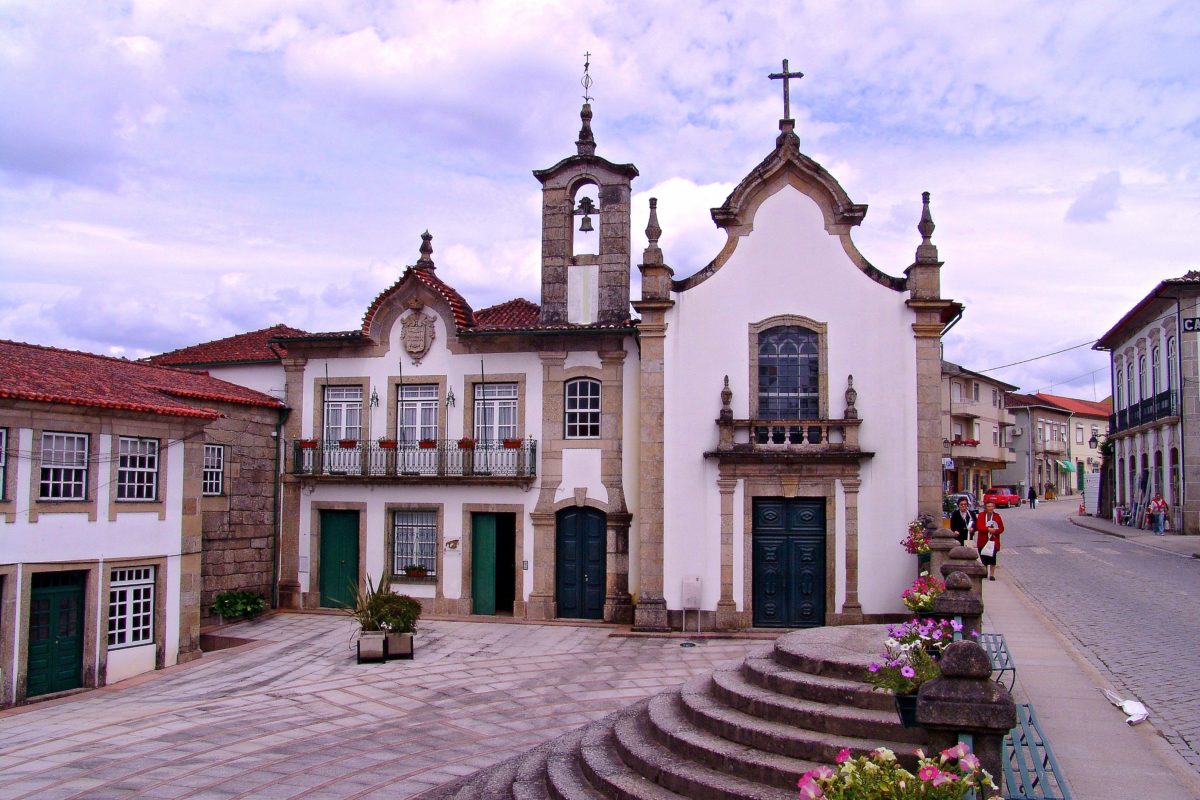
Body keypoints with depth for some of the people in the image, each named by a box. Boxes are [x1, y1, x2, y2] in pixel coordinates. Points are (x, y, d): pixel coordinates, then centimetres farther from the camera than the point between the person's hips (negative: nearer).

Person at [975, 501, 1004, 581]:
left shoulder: (997, 516, 4)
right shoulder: (981, 515, 1)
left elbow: (1001, 528, 2)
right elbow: (979, 527, -10)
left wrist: (995, 531, -18)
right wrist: (988, 529, -23)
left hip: (994, 541, 0)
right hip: (983, 541, 0)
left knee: (992, 558, -5)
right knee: (984, 558, 7)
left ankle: (992, 574, 3)